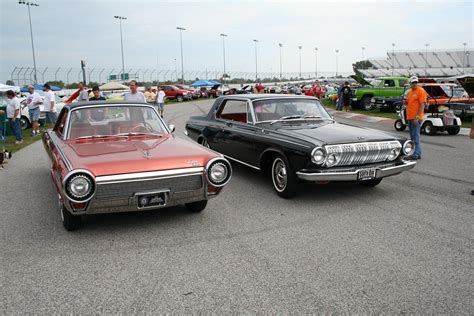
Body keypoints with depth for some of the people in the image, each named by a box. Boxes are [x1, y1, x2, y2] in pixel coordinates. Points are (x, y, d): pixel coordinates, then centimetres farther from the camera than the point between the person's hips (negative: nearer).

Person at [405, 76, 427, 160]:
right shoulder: (409, 92, 18)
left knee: (415, 137, -10)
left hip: (416, 118, -9)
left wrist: (417, 117, -21)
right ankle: (418, 153, 19)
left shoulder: (421, 91, -7)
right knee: (413, 137, 11)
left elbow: (422, 105, -14)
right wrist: (405, 102, 6)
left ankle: (416, 155, -10)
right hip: (410, 118, 9)